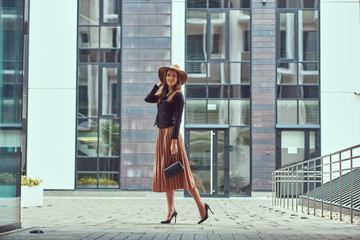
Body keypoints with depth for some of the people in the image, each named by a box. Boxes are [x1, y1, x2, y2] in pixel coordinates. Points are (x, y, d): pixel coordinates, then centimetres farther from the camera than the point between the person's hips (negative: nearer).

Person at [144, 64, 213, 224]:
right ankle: (171, 210, 11)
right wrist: (159, 84, 8)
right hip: (161, 135, 8)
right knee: (165, 173, 7)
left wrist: (174, 141, -21)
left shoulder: (178, 95, -7)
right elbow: (147, 99, 6)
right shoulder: (162, 95, 15)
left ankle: (201, 206, -3)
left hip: (171, 134, -8)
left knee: (179, 173, -9)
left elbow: (178, 120, -14)